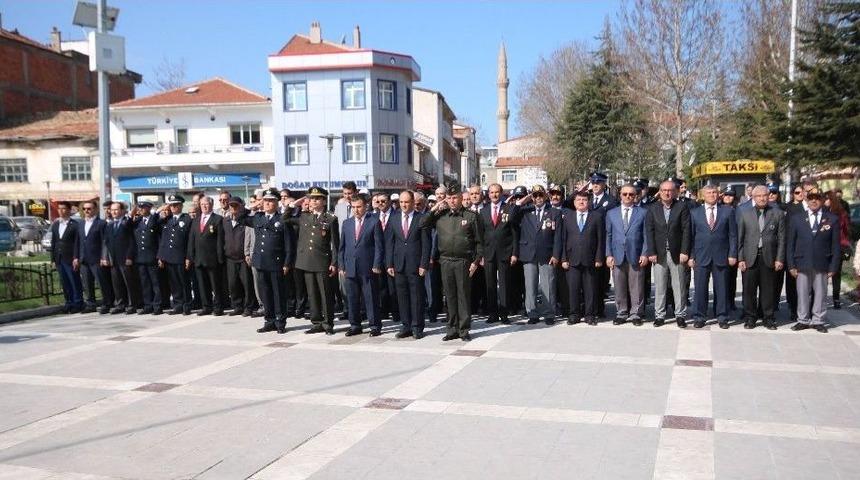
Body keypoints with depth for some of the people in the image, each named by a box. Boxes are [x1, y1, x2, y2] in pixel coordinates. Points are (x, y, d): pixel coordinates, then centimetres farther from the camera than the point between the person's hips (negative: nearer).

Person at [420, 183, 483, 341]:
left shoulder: (471, 216, 1)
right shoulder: (440, 216, 8)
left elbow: (479, 242, 1)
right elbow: (422, 224, 5)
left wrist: (476, 261, -6)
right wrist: (434, 209, 1)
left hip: (463, 261, -3)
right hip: (445, 261, 3)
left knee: (463, 296, 2)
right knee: (450, 296, 9)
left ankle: (464, 330, 11)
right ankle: (452, 329, 18)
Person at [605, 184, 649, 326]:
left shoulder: (642, 212, 6)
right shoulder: (611, 213, 10)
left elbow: (646, 235, 4)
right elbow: (608, 236, 9)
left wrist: (644, 254, -5)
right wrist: (609, 255, 0)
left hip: (636, 256, -1)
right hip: (617, 256, 1)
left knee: (636, 288, 3)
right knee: (619, 288, 6)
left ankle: (636, 314, 13)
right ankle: (621, 313, 16)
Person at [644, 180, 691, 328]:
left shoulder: (682, 207, 2)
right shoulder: (652, 209, 6)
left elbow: (686, 231, -2)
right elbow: (649, 231, 2)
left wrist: (684, 252, -9)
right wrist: (651, 253, -6)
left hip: (677, 253, -1)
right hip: (659, 254, 1)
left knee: (679, 286, 5)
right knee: (659, 287, 4)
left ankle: (680, 315, 14)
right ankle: (659, 315, 12)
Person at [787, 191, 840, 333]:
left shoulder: (832, 219, 4)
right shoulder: (796, 219, 6)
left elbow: (835, 245, 3)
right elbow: (790, 244, 5)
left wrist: (833, 267, -3)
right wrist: (791, 265, -1)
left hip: (822, 265, 0)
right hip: (802, 264, 0)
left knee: (820, 294, 7)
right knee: (802, 294, 5)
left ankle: (817, 321, 18)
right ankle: (803, 320, 16)